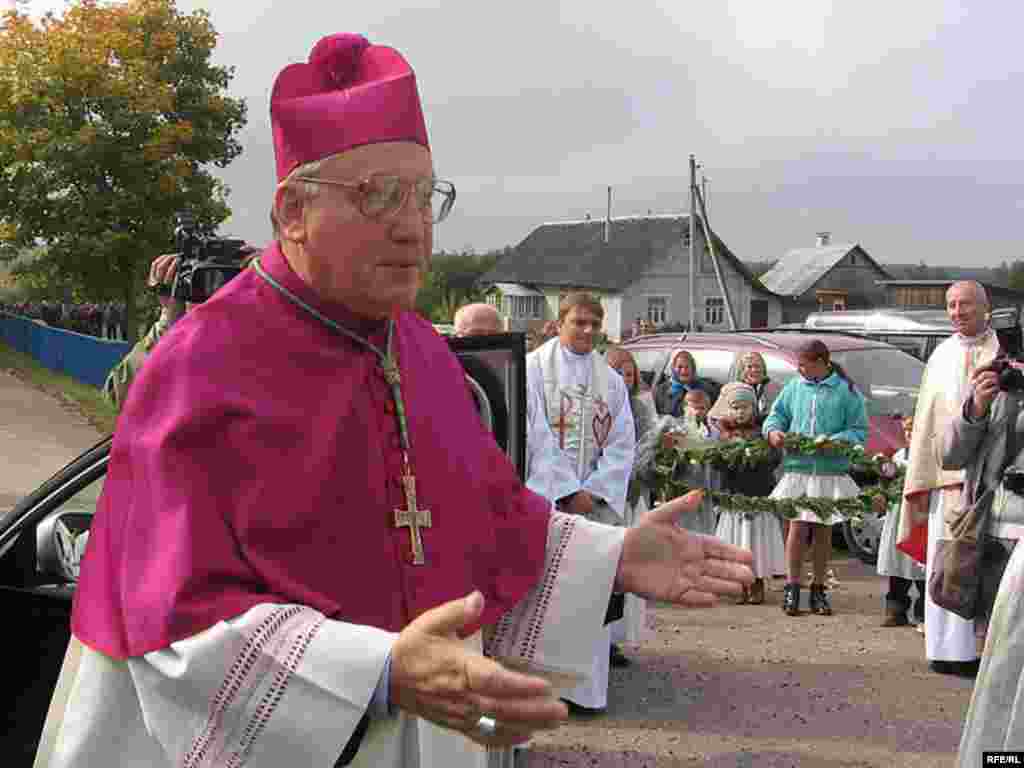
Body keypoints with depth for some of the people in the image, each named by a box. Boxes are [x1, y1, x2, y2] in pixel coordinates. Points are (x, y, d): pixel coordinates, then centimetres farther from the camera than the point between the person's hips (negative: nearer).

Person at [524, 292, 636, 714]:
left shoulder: (611, 380, 14)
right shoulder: (534, 367, 1)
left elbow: (621, 443, 7)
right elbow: (536, 437, -7)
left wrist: (592, 491, -8)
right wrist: (568, 493, -13)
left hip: (598, 500, 4)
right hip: (546, 498, -4)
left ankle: (585, 688, 8)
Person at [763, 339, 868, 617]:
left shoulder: (846, 391, -3)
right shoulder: (794, 386, 6)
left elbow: (859, 431, -3)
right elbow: (777, 414, 14)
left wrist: (833, 441, -19)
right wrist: (773, 430, -7)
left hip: (831, 471, -1)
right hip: (797, 468, 1)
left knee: (823, 531, 9)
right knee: (797, 527, -5)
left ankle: (818, 590, 20)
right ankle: (791, 587, 7)